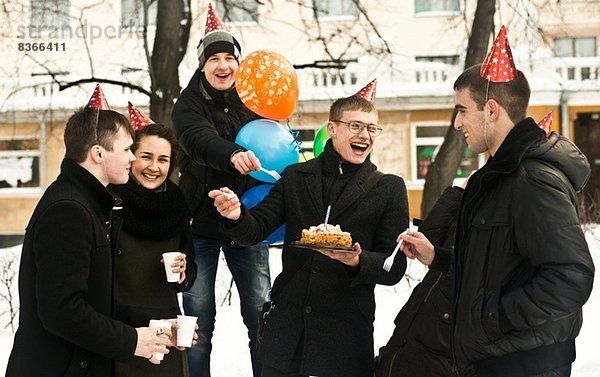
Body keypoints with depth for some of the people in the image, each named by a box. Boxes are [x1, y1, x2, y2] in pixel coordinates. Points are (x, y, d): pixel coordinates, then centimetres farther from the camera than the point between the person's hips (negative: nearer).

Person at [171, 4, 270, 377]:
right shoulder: (189, 105, -5)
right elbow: (200, 140, -28)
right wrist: (233, 155, -49)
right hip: (201, 223, -2)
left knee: (262, 314, 3)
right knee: (199, 320, 2)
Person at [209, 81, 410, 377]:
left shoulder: (389, 188, 1)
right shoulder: (296, 177, 7)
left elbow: (394, 269, -2)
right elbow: (254, 231, 3)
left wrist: (357, 262, -22)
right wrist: (237, 216, -20)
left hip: (345, 337, -2)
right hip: (286, 327, 2)